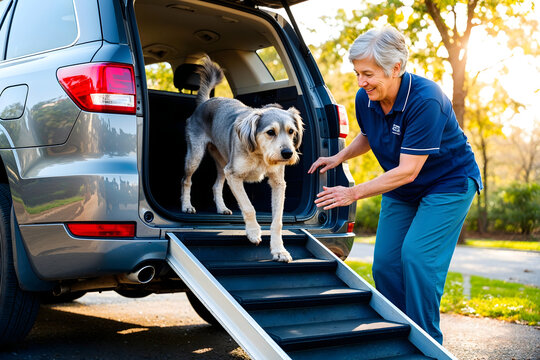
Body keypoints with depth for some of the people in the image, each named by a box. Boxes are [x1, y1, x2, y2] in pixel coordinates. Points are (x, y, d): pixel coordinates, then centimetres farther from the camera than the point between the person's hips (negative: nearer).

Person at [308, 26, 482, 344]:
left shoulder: (425, 100, -32)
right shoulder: (365, 99, -10)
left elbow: (407, 171, -31)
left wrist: (353, 193, -28)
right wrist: (339, 157, -2)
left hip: (449, 183, -7)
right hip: (401, 190, 7)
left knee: (416, 256, -20)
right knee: (385, 262, 2)